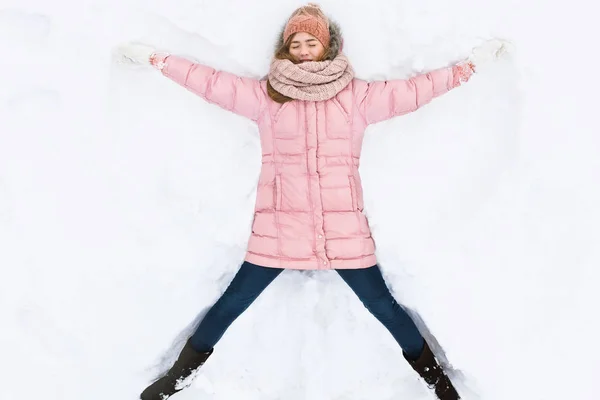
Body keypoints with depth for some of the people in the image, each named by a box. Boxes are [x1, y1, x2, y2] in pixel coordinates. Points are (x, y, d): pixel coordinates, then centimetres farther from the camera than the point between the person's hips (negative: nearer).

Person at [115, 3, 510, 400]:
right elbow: (212, 82, 5)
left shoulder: (357, 95, 5)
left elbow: (413, 90, 5)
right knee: (233, 301, 8)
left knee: (382, 304, 8)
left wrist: (471, 63, 4)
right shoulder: (266, 94, 5)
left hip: (343, 228, 0)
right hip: (279, 226, 0)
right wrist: (153, 56, 6)